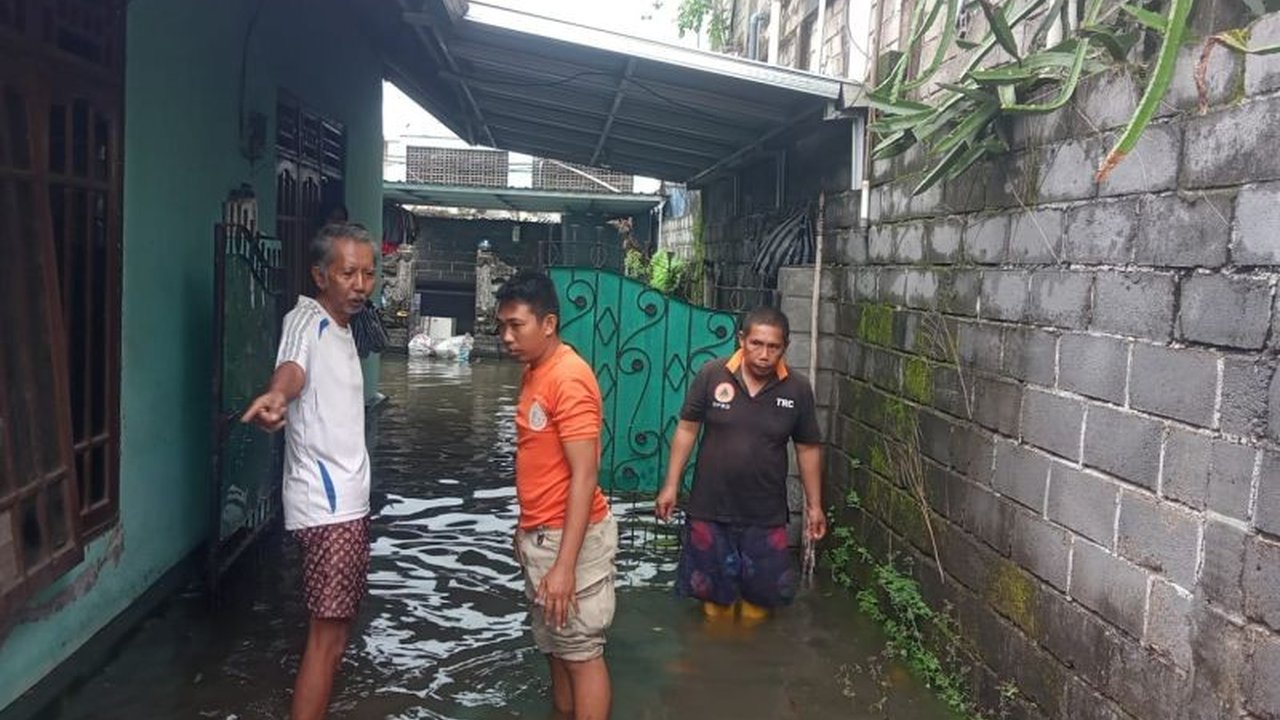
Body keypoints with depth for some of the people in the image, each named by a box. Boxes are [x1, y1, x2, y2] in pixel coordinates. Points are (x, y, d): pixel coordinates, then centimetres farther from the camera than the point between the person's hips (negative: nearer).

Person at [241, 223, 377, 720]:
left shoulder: (340, 327, 13)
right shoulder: (306, 320, -16)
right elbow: (293, 365, -41)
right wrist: (276, 396, -62)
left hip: (346, 498, 9)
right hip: (326, 504, -9)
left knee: (335, 625, 16)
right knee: (328, 636, -7)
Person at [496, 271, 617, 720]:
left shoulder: (569, 377, -20)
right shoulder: (534, 372, 9)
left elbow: (584, 475, -24)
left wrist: (564, 565, -26)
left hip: (569, 538, -9)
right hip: (541, 535, 9)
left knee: (582, 654, 1)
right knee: (556, 649, 18)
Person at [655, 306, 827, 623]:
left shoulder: (797, 389, -6)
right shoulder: (712, 375, -10)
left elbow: (808, 448, 3)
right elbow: (687, 429, -2)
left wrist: (814, 504, 5)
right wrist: (671, 484, -3)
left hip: (766, 515, 1)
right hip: (710, 509, 0)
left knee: (763, 592, 13)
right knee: (713, 592, 14)